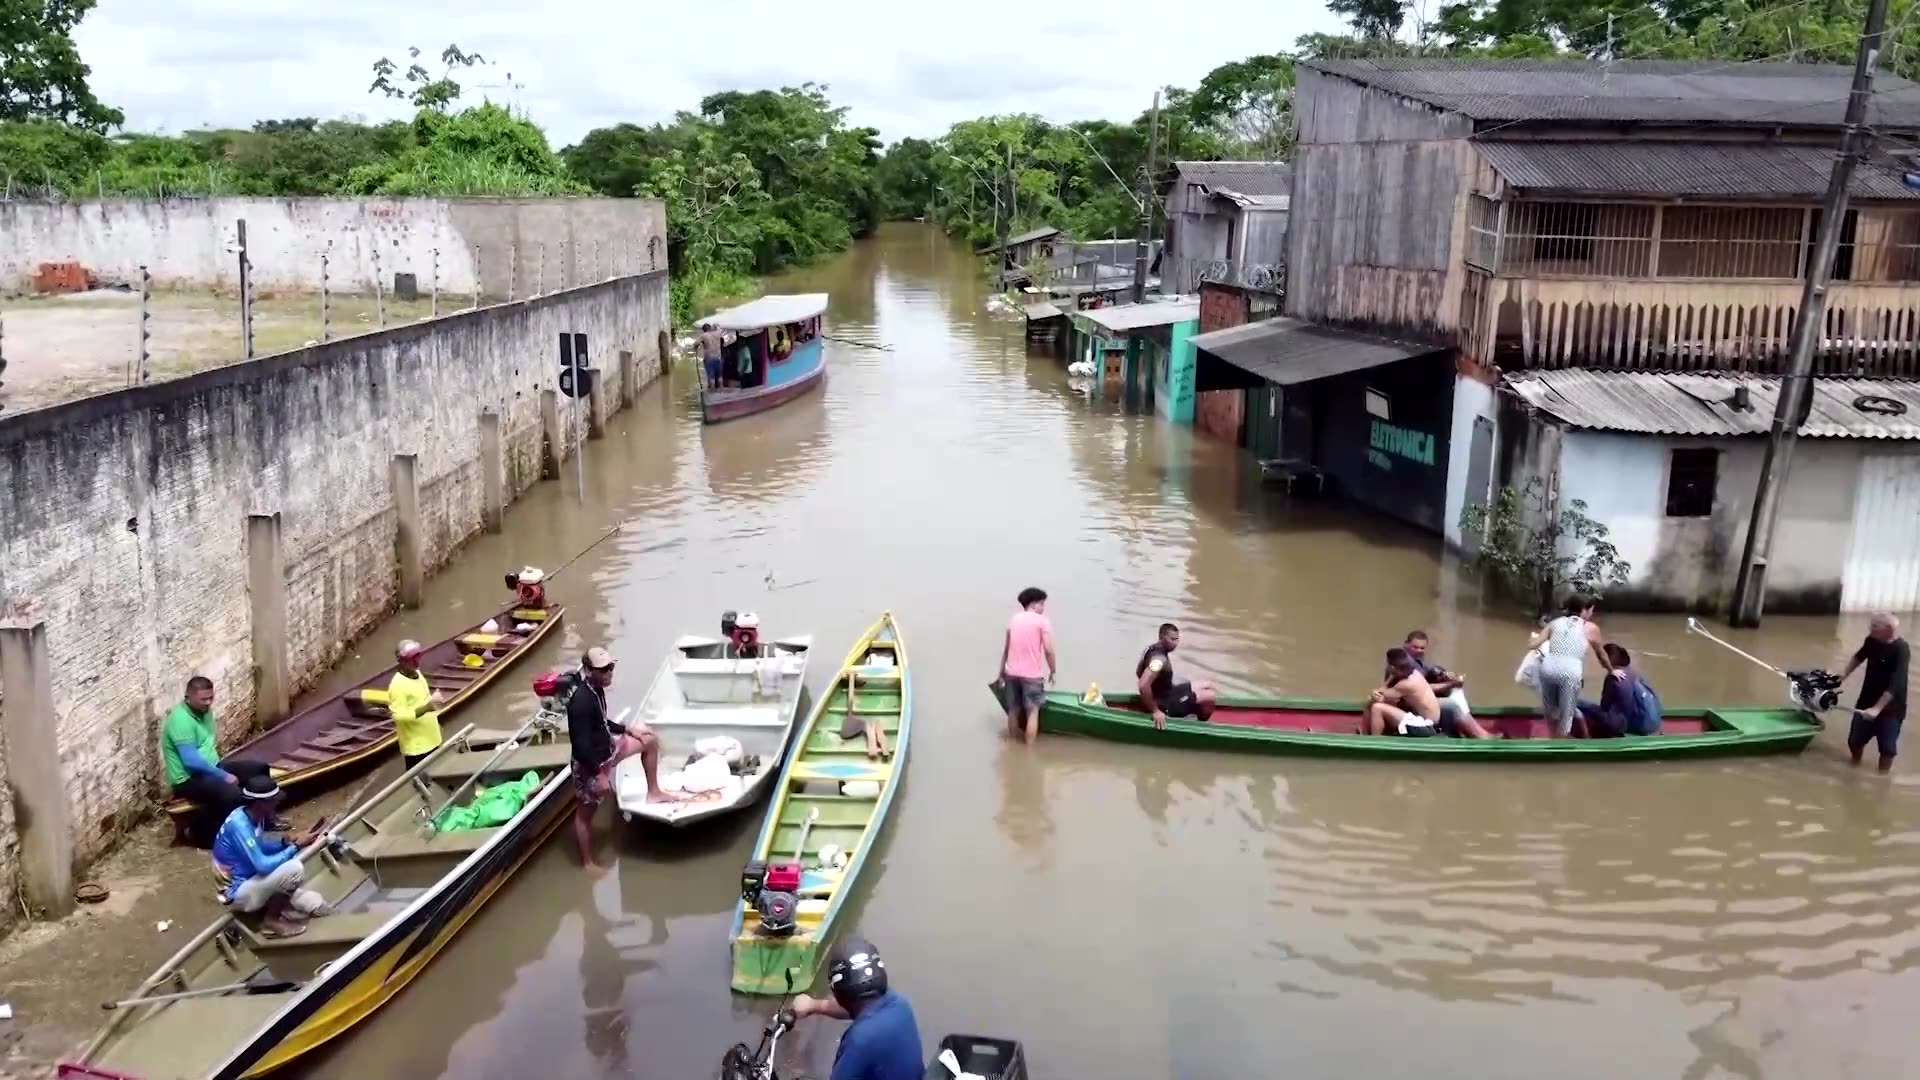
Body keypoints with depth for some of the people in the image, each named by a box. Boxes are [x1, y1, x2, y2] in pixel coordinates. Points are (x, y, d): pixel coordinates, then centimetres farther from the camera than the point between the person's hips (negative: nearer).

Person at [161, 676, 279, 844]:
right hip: (188, 779, -10)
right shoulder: (180, 720, -23)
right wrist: (223, 776, -19)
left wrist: (220, 770, 7)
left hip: (211, 768, 10)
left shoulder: (204, 710, 6)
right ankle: (199, 830, -8)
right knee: (231, 794, -32)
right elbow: (191, 761, -27)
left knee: (260, 768, 8)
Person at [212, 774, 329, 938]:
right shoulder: (239, 825, -29)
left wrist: (288, 842, -4)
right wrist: (296, 845, -21)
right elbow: (262, 866, -30)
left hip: (248, 880, 8)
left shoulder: (253, 816, -3)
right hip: (238, 893, -8)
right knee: (293, 869, -26)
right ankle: (271, 921, -8)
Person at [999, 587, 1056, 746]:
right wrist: (1053, 671, -1)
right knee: (1032, 712, 0)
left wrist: (1002, 670, 18)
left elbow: (1006, 648, 11)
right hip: (1031, 674, -6)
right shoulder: (1042, 621, -8)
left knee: (1013, 711, 16)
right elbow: (1048, 650, -14)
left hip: (1012, 672, 6)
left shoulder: (1014, 619, 10)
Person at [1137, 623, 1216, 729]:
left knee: (1208, 686, 17)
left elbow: (1139, 672, 18)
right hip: (1166, 704, -10)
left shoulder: (1154, 648, 2)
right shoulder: (1159, 658, -28)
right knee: (1209, 696, -12)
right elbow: (1143, 686, -39)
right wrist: (1156, 711, -30)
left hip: (1167, 693, 10)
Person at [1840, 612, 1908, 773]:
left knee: (1887, 748, 1)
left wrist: (1877, 708, -35)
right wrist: (1844, 674, 11)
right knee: (1854, 741, 14)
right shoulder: (1872, 640, -6)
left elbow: (1896, 685, -30)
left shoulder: (1901, 650, -24)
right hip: (1867, 701, 6)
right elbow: (1859, 656, 19)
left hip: (1890, 707, -6)